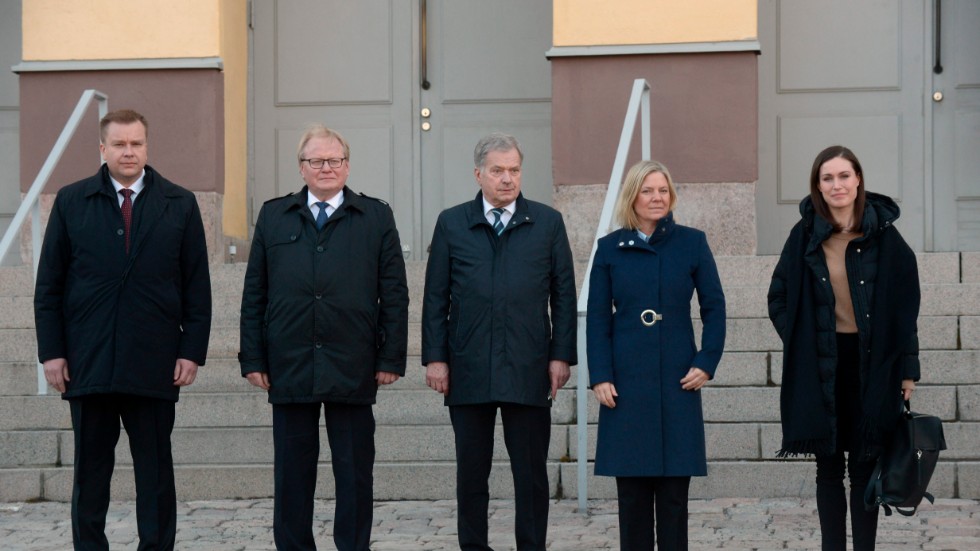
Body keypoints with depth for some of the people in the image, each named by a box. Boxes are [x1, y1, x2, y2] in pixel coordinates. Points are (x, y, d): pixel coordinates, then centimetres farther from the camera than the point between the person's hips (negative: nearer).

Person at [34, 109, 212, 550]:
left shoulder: (179, 205, 7)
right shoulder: (71, 203, 7)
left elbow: (197, 287, 6)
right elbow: (48, 286, 7)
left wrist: (192, 351, -2)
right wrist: (51, 351, -1)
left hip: (154, 364, 0)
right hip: (87, 361, 0)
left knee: (155, 472, 4)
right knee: (90, 471, 6)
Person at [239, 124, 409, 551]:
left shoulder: (376, 217, 7)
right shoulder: (274, 216, 11)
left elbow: (394, 294, 4)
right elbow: (254, 293, 9)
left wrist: (391, 358, -3)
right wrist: (252, 358, 1)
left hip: (352, 368, -1)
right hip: (288, 367, 1)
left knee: (354, 474, 3)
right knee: (292, 474, 6)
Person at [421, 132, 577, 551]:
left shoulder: (548, 223, 6)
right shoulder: (451, 224, 7)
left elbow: (564, 294, 6)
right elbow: (435, 297, 6)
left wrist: (561, 355, 0)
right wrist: (435, 357, 0)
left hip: (528, 370, 0)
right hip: (468, 370, 1)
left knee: (531, 472, 3)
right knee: (471, 471, 7)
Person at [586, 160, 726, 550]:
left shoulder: (692, 243, 4)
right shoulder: (610, 248, 4)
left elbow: (714, 308, 5)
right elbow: (597, 318, 4)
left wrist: (707, 363, -4)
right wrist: (600, 377, -5)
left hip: (678, 379, 0)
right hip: (626, 381, 0)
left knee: (674, 486, 1)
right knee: (632, 487, 2)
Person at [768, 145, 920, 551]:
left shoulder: (883, 235, -2)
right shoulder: (805, 236, 2)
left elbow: (906, 306, 0)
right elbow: (778, 297, 13)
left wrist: (908, 366, -3)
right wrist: (800, 342, 3)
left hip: (872, 365, -1)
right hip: (821, 368, 1)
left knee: (865, 467, 4)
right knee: (829, 468, 6)